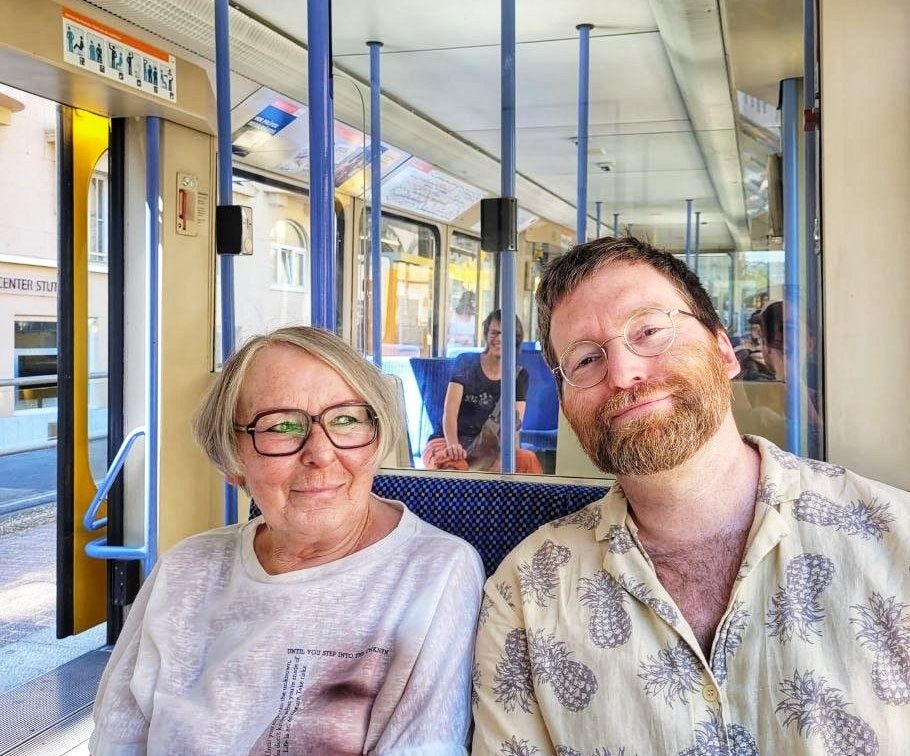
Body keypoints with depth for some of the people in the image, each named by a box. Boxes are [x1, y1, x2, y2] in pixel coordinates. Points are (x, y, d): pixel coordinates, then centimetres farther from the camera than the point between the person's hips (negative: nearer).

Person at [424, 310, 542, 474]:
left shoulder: (519, 376, 8)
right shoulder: (466, 362, -1)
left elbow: (516, 423, -3)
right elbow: (450, 410, -12)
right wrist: (453, 444, -32)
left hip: (490, 448, 4)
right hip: (455, 442, -4)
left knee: (528, 459, -27)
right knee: (454, 466, -39)